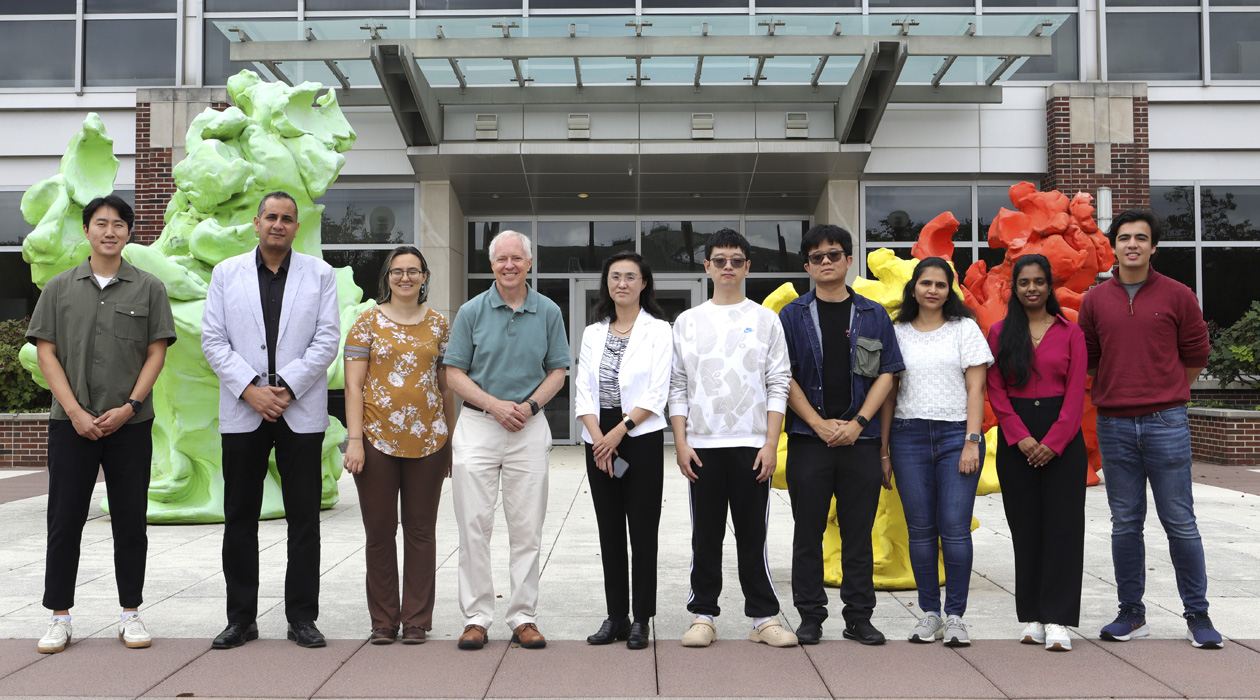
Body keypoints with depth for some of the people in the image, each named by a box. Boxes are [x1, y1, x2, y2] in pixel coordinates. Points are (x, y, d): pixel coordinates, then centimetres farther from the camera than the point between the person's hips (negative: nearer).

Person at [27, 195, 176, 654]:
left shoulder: (149, 288, 5)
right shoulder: (59, 288, 7)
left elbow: (156, 353, 2)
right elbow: (46, 353, 3)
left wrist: (129, 406, -9)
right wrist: (76, 412, -8)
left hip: (130, 423, 0)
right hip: (71, 422, 1)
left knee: (130, 521, 5)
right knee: (64, 520, 4)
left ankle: (130, 613, 15)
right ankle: (60, 617, 15)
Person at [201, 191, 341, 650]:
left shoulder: (319, 274, 8)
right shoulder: (226, 273, 10)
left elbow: (327, 340, 0)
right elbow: (213, 340, 3)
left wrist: (287, 387, -10)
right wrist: (249, 388, -9)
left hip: (301, 412, -1)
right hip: (242, 411, 1)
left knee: (304, 518, 2)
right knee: (240, 518, 5)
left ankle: (302, 617, 11)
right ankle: (241, 617, 16)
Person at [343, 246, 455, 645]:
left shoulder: (438, 324, 10)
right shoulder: (368, 322, 4)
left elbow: (446, 386, 13)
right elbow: (354, 384, -1)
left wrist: (451, 440, 10)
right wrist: (355, 439, -9)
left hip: (427, 440, 2)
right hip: (378, 438, -1)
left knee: (421, 531, 6)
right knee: (380, 531, 4)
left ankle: (417, 621, 15)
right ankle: (383, 621, 16)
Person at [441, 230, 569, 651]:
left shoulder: (548, 312, 6)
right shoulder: (471, 311, 3)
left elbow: (557, 372, 8)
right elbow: (454, 374, 2)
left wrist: (529, 405, -9)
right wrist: (495, 405, -11)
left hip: (529, 428, 1)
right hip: (478, 426, 0)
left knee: (527, 528, 4)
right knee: (474, 525, 0)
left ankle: (524, 617, 13)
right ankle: (476, 616, 10)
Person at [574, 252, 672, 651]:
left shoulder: (658, 331, 0)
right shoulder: (593, 333, 12)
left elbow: (656, 394, -8)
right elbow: (583, 391, 5)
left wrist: (619, 432, -14)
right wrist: (598, 438, -8)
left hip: (642, 439, -4)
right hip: (599, 441, 4)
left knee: (642, 531, -1)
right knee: (609, 532, 8)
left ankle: (641, 620, 7)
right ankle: (615, 617, 16)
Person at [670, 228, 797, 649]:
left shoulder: (765, 319, 7)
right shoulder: (687, 322, 10)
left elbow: (778, 385, 3)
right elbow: (677, 386, 8)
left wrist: (771, 444, -6)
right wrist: (681, 443, -1)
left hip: (751, 444, -1)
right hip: (702, 445, 1)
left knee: (753, 534, 3)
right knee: (705, 535, 5)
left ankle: (764, 617, 12)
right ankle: (703, 615, 14)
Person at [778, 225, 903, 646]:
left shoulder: (874, 316, 9)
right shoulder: (793, 315, 5)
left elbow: (886, 373, 5)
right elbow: (784, 376, 0)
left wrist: (857, 423, -7)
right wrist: (820, 424, -9)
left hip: (861, 438, 1)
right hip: (808, 438, -1)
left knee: (859, 532, 6)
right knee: (808, 532, 4)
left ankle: (859, 617, 16)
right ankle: (810, 616, 14)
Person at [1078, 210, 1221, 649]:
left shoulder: (1176, 296, 2)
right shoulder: (1095, 300, 7)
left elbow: (1195, 355, 9)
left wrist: (1162, 394, 11)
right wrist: (1119, 389, 11)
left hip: (1166, 423, -2)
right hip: (1114, 425, 2)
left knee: (1179, 522, 1)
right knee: (1125, 524, 8)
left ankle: (1197, 615, 12)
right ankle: (1131, 614, 17)